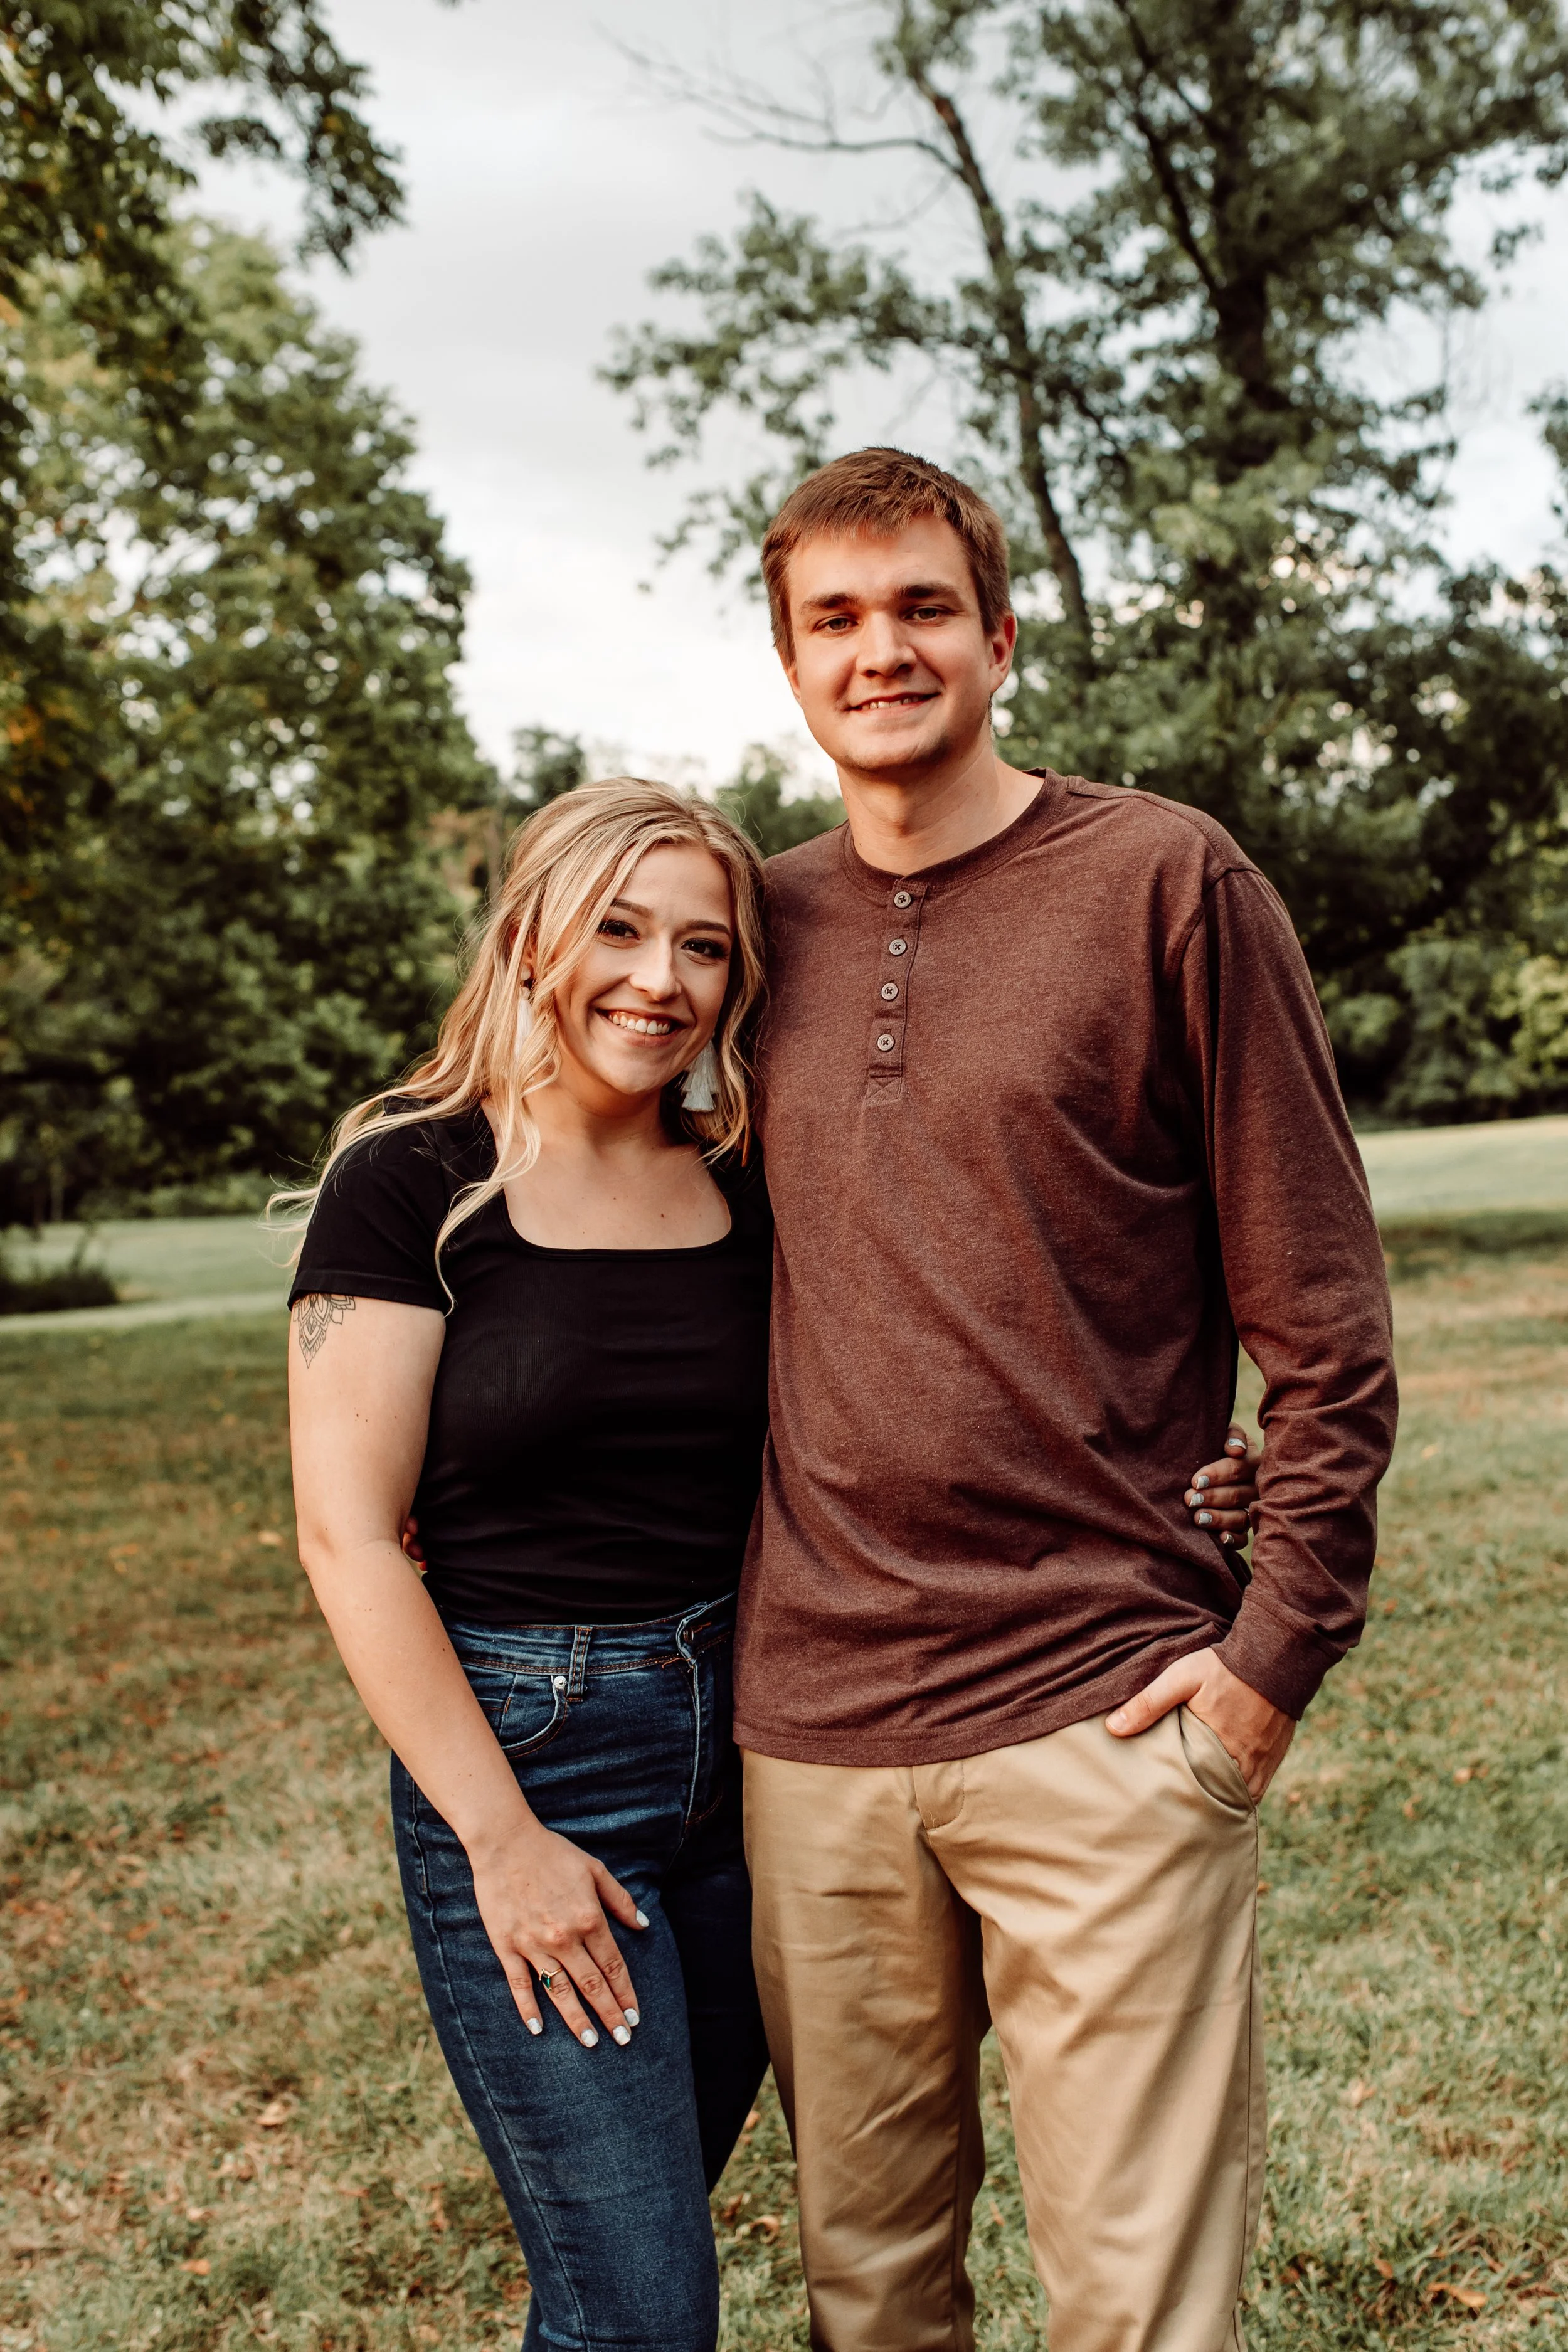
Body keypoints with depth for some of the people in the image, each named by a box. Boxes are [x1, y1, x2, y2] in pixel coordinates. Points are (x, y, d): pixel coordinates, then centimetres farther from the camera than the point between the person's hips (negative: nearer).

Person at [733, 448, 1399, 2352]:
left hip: (1100, 1718, -4)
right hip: (808, 1725, 4)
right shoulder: (763, 926, 10)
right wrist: (730, 1602, 13)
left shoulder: (1167, 883, -3)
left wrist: (1274, 1654, -8)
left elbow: (1324, 1319, -3)